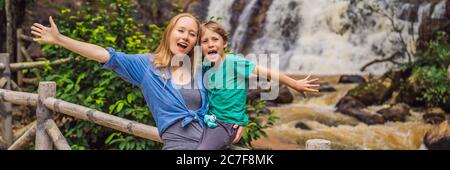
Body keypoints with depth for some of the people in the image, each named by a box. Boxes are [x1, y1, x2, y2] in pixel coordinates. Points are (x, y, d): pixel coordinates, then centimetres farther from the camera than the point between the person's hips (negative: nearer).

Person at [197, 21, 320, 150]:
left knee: (202, 147, -20)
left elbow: (265, 72, -15)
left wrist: (295, 84, -14)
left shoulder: (233, 62, -15)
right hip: (210, 120, 6)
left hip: (228, 123, -6)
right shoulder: (206, 66, 4)